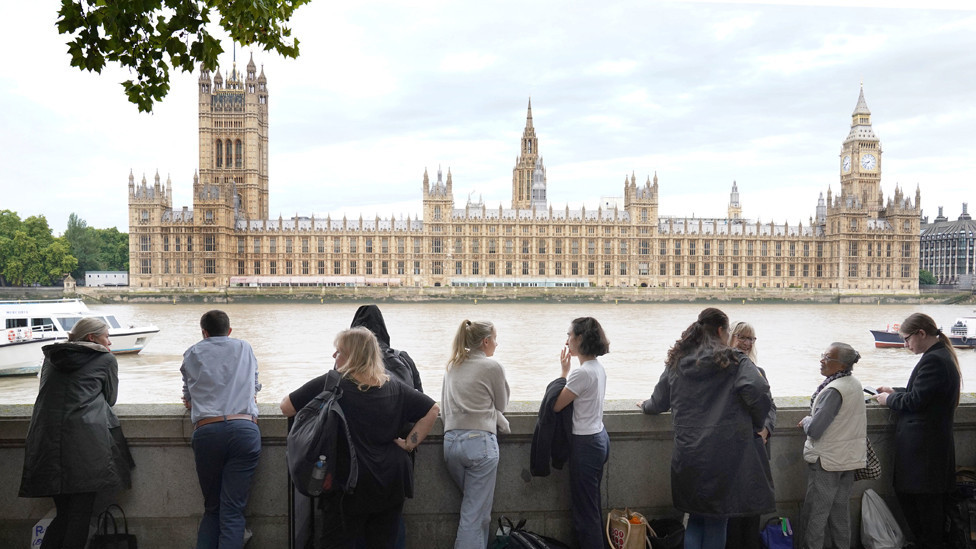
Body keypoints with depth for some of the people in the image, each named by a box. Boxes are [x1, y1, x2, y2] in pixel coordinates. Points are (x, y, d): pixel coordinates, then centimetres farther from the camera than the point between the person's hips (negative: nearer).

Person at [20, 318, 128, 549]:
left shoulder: (51, 358, 21)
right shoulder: (106, 359, 8)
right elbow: (110, 398, 17)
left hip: (46, 441, 5)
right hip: (87, 441, -5)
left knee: (64, 513, 12)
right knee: (80, 514, -2)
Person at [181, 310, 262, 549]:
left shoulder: (192, 354, 18)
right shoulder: (244, 348, 20)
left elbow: (188, 401, 23)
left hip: (206, 431, 1)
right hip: (244, 429, 0)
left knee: (212, 507, 14)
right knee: (233, 510, -4)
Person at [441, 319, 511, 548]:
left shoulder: (453, 366, 13)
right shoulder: (492, 367, -5)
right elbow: (501, 406, 7)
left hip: (451, 441, 6)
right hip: (479, 441, -6)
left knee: (474, 506, 21)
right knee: (475, 514, -3)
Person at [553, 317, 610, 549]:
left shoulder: (582, 373, -22)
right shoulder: (598, 367, 6)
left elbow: (556, 405, -15)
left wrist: (564, 371, -8)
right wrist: (568, 373, 7)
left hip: (586, 443, -10)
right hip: (599, 438, 10)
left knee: (585, 511, 1)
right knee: (593, 506, 19)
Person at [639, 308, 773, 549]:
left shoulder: (677, 363, 9)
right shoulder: (735, 362, -5)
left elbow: (659, 402, 19)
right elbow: (759, 393, -20)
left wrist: (645, 406, 42)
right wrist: (755, 426, -3)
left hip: (687, 455, 4)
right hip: (723, 456, -4)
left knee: (695, 518, 18)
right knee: (716, 521, 9)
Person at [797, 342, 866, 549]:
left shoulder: (834, 390, -24)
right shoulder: (855, 385, 4)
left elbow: (814, 430, -25)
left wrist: (806, 421, -5)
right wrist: (812, 421, 12)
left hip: (826, 461, -8)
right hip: (850, 457, 8)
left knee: (815, 515, 0)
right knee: (840, 511, 16)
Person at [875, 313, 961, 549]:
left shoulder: (933, 360, -20)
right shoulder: (943, 355, 12)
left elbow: (914, 402, -20)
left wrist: (889, 400, -3)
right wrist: (895, 392, 16)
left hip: (923, 446, -10)